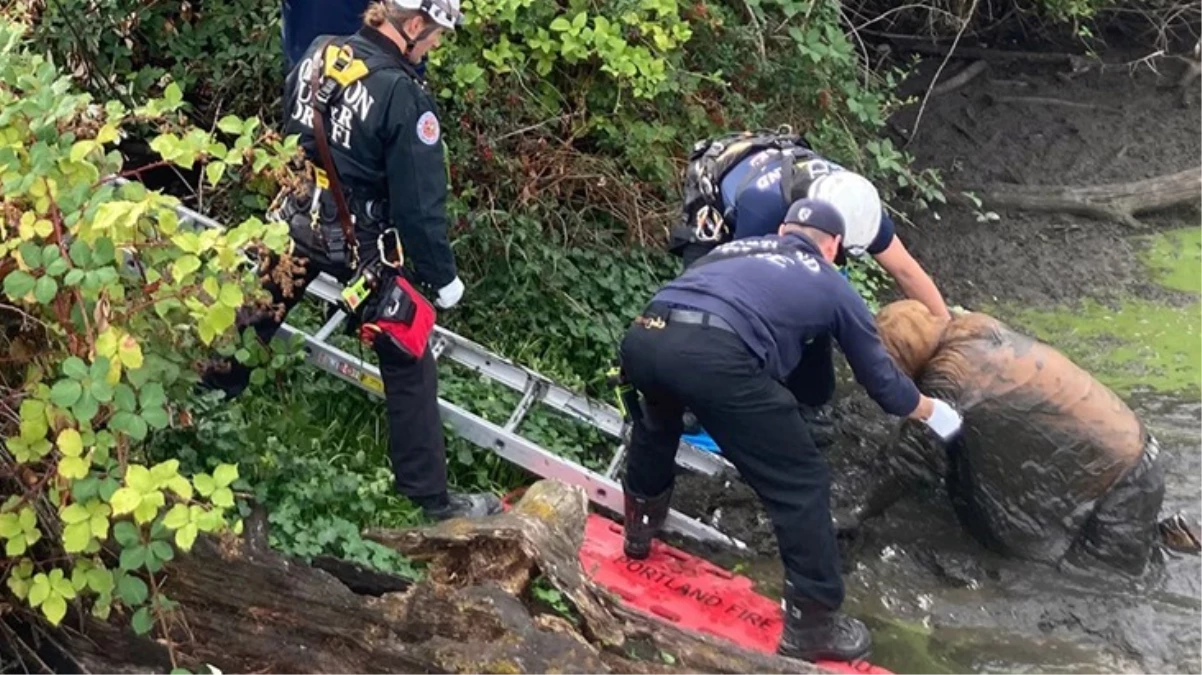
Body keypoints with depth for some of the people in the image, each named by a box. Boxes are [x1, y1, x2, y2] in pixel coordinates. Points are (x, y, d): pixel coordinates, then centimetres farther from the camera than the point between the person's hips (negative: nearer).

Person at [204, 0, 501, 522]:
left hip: (293, 221, 6)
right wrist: (442, 277, -7)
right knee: (409, 370, 5)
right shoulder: (404, 96, -25)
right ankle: (432, 498, 13)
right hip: (355, 246, -6)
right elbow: (419, 203, -20)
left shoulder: (319, 52, -4)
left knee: (251, 320, 27)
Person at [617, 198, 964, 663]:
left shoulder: (737, 248, 36)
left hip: (643, 337, 5)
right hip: (715, 355, -5)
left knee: (656, 417, 41)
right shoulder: (833, 287, 26)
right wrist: (931, 411, 57)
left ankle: (640, 526, 54)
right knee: (802, 486, 11)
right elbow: (881, 379, 36)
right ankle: (811, 625, 17)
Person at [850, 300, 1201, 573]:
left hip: (1111, 471, -8)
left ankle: (1158, 535, 7)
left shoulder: (948, 381, -24)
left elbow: (916, 462, -16)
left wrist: (863, 514, -6)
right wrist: (898, 450, 19)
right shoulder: (974, 326, 0)